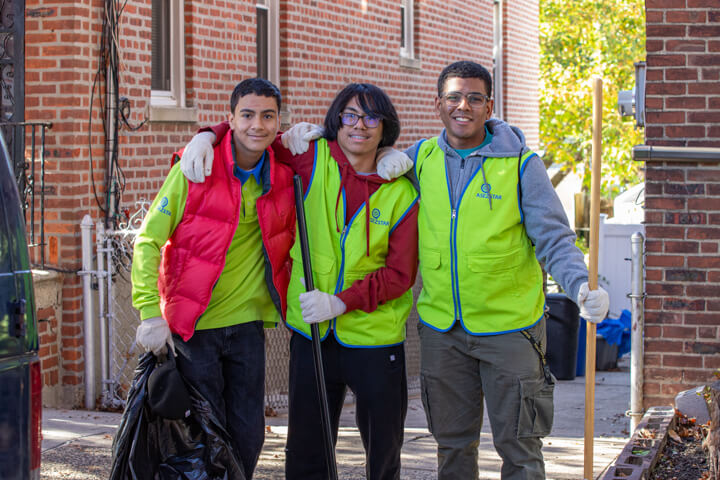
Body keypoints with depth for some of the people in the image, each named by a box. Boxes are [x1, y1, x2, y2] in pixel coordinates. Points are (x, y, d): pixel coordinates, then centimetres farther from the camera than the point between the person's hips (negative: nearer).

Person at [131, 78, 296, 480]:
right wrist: (151, 313, -17)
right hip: (193, 325, -4)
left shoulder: (284, 175, 1)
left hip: (247, 322, 4)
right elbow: (149, 242, -9)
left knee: (248, 433, 9)